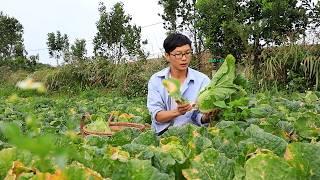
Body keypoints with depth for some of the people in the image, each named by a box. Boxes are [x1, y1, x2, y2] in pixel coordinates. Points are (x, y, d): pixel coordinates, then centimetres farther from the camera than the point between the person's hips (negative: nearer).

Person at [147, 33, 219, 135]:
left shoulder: (202, 80, 0)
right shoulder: (156, 80, 2)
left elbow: (200, 118, -3)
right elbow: (156, 116, -6)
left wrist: (206, 117, -26)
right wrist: (177, 112, -25)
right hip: (163, 134, -1)